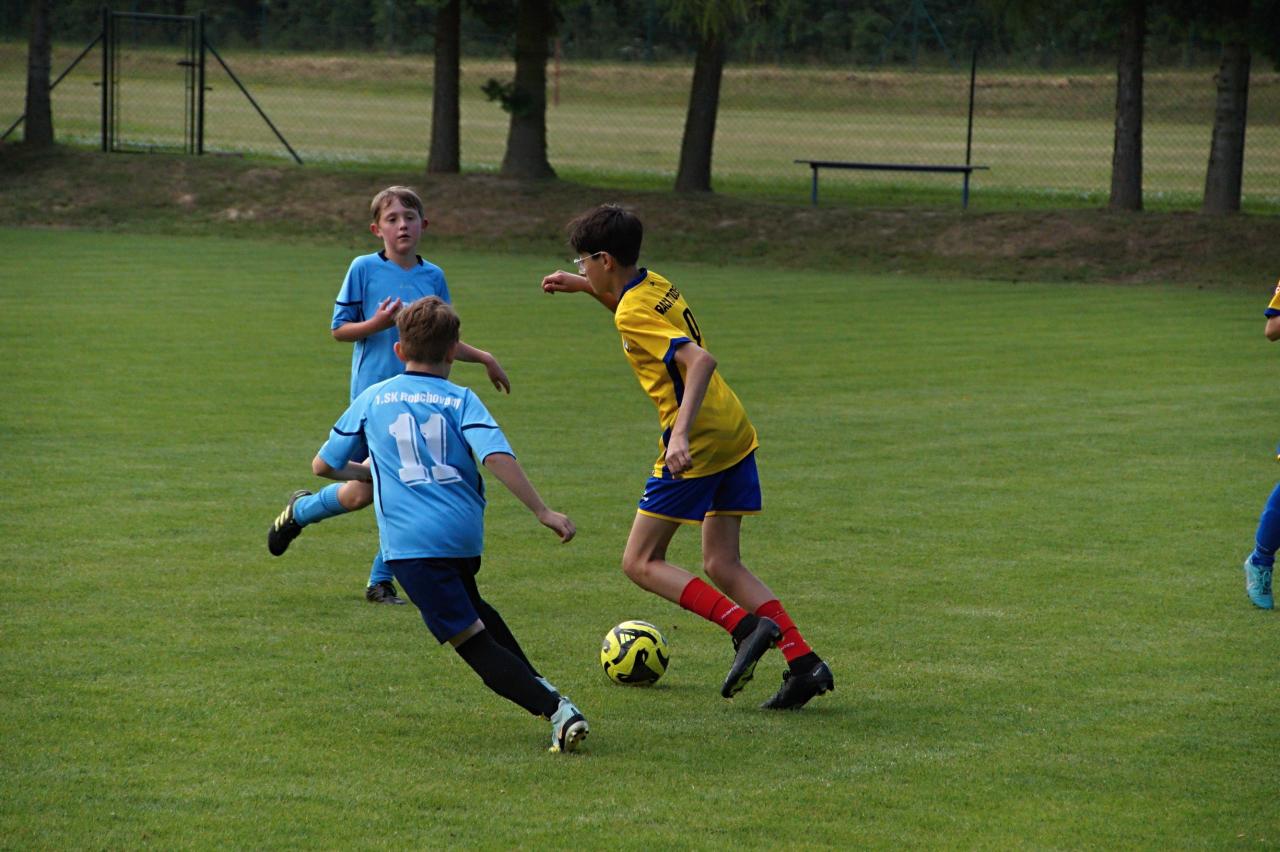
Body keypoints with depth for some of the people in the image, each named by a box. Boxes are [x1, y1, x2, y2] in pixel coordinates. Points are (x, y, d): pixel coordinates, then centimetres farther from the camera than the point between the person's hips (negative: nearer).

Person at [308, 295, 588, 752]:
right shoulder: (461, 400, 5)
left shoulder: (372, 399, 10)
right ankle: (537, 685, 26)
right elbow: (496, 456, -12)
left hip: (410, 542, -2)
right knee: (470, 607, 34)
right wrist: (543, 512, -10)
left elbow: (323, 465, 19)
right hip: (465, 534, 2)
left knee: (472, 640, -5)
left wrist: (368, 472, 39)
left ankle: (557, 711, -20)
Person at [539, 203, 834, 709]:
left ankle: (746, 626, -13)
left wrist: (681, 434, -35)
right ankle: (803, 662, -1)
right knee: (722, 565, 12)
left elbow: (700, 360, -28)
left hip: (696, 446, -9)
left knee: (640, 563, 2)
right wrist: (585, 288, 32)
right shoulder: (655, 285, 11)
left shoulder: (632, 315, -15)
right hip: (735, 435, 9)